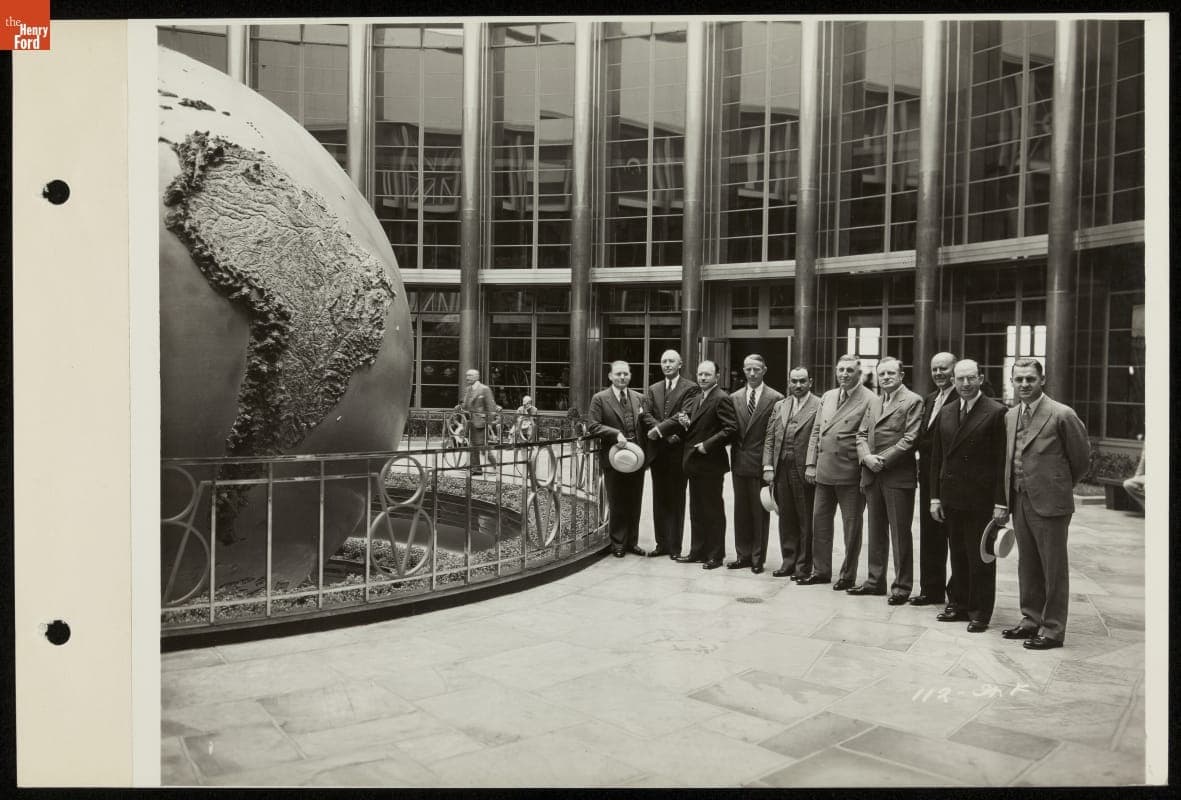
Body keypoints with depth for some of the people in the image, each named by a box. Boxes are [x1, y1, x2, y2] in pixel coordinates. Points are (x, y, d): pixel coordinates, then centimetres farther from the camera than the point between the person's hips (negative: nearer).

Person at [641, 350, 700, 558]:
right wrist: (666, 433, -15)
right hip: (658, 451, 5)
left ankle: (675, 546, 8)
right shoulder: (652, 390, 14)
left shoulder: (690, 388, -3)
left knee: (676, 500, 1)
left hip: (678, 451, -5)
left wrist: (660, 429, -19)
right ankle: (662, 543, 17)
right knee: (659, 499, 9)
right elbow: (647, 415, 1)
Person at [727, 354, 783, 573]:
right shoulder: (734, 398, 9)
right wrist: (735, 454, 0)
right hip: (739, 462, 4)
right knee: (741, 511, 10)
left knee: (760, 512, 3)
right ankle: (743, 555, 20)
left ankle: (757, 558, 12)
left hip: (761, 463, -4)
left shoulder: (775, 399, -4)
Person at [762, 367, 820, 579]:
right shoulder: (779, 406, 14)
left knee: (806, 521, 3)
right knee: (786, 519, 12)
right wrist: (768, 467, 3)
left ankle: (803, 567, 13)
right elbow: (769, 439, 11)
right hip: (781, 470, 5)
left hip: (805, 472, -5)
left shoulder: (820, 406, -5)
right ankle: (788, 563, 23)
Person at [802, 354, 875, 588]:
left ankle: (848, 575, 19)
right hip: (824, 471, 6)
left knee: (851, 526, 6)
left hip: (850, 473, -6)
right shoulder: (827, 397, 12)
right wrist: (811, 463, 8)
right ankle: (821, 571, 26)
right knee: (820, 521, 13)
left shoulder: (869, 400, -9)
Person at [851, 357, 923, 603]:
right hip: (872, 476, 7)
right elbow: (862, 434, 11)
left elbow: (910, 438, -12)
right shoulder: (873, 401, 16)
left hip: (898, 477, -6)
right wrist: (866, 457, -7)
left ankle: (901, 586, 9)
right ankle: (875, 581, 24)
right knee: (876, 532, 14)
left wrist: (883, 459, -16)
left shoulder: (913, 401, -4)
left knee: (899, 534, 0)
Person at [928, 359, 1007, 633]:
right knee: (957, 555, 13)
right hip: (951, 500, 5)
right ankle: (958, 604, 25)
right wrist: (935, 496, 8)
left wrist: (1000, 503, -12)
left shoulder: (995, 412, -7)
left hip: (980, 500, -5)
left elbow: (1002, 461, -9)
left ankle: (980, 613, 15)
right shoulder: (946, 412, 10)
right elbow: (937, 457, 12)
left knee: (981, 558, 4)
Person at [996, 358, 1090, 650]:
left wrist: (1062, 486, 8)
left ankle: (1053, 629, 14)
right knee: (1027, 565, 16)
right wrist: (1004, 502, 12)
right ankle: (1031, 620, 30)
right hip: (1020, 502, 7)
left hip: (1050, 503, -7)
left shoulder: (1062, 415, -13)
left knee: (1054, 568, 4)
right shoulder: (1011, 416, 8)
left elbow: (1081, 456, -3)